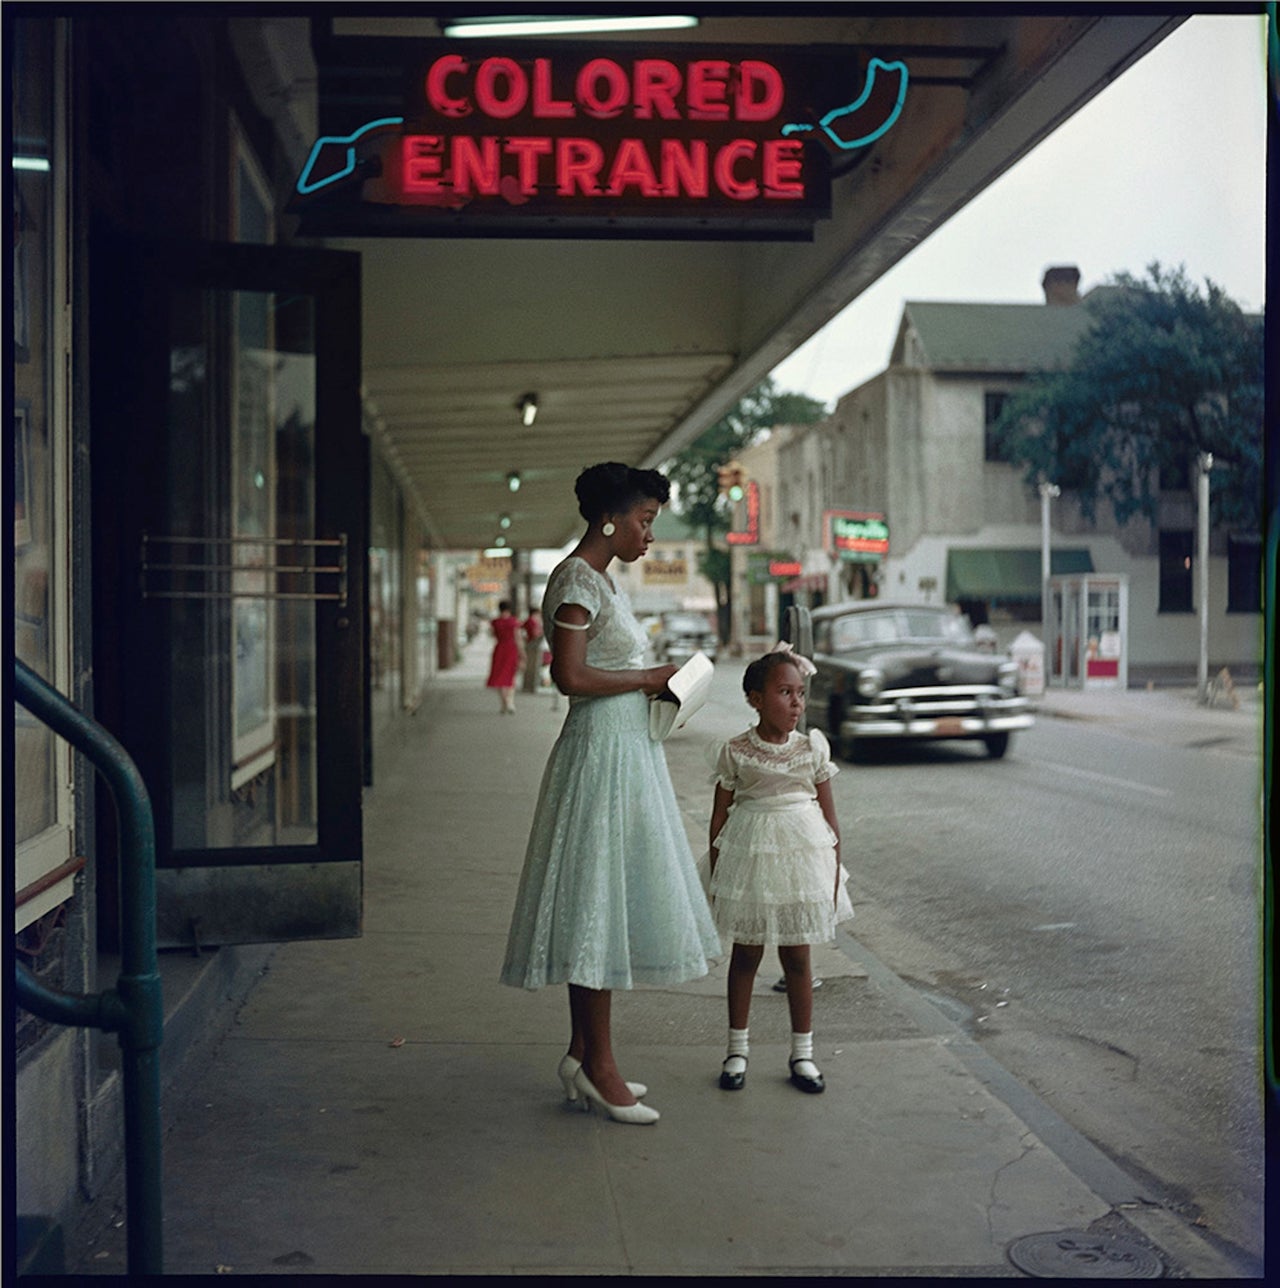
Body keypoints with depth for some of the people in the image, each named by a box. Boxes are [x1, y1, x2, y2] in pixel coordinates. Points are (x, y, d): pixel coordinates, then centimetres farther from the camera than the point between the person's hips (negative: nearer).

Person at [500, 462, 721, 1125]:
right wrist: (646, 679, -12)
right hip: (600, 753, -10)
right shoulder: (576, 580, -13)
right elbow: (570, 677, -21)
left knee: (606, 904, 12)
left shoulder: (601, 580, 17)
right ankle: (597, 1065, 2)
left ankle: (582, 1053, 19)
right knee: (598, 900, -5)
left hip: (626, 750, 10)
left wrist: (653, 686, 6)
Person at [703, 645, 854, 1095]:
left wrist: (834, 871, 4)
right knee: (745, 954, 8)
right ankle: (737, 1048, 22)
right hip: (750, 855, -1)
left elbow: (829, 813, 5)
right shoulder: (734, 753, -6)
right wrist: (715, 878, 0)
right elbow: (720, 817, 0)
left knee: (797, 957, 8)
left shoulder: (813, 749, 0)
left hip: (802, 855, 1)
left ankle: (802, 1053, 20)